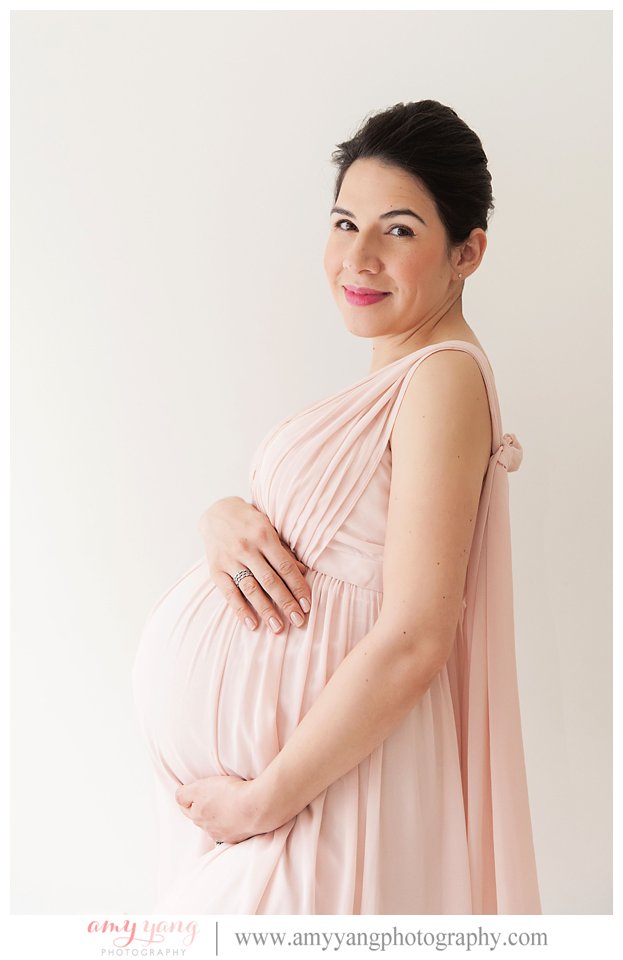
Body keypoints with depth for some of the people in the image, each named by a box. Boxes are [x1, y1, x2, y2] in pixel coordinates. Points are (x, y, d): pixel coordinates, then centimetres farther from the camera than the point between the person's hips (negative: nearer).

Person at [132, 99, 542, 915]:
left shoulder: (446, 376, -20)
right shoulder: (391, 377, 8)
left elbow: (413, 642, -26)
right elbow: (294, 512, 10)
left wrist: (265, 799, -19)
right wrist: (225, 518, -13)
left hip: (317, 772, -8)